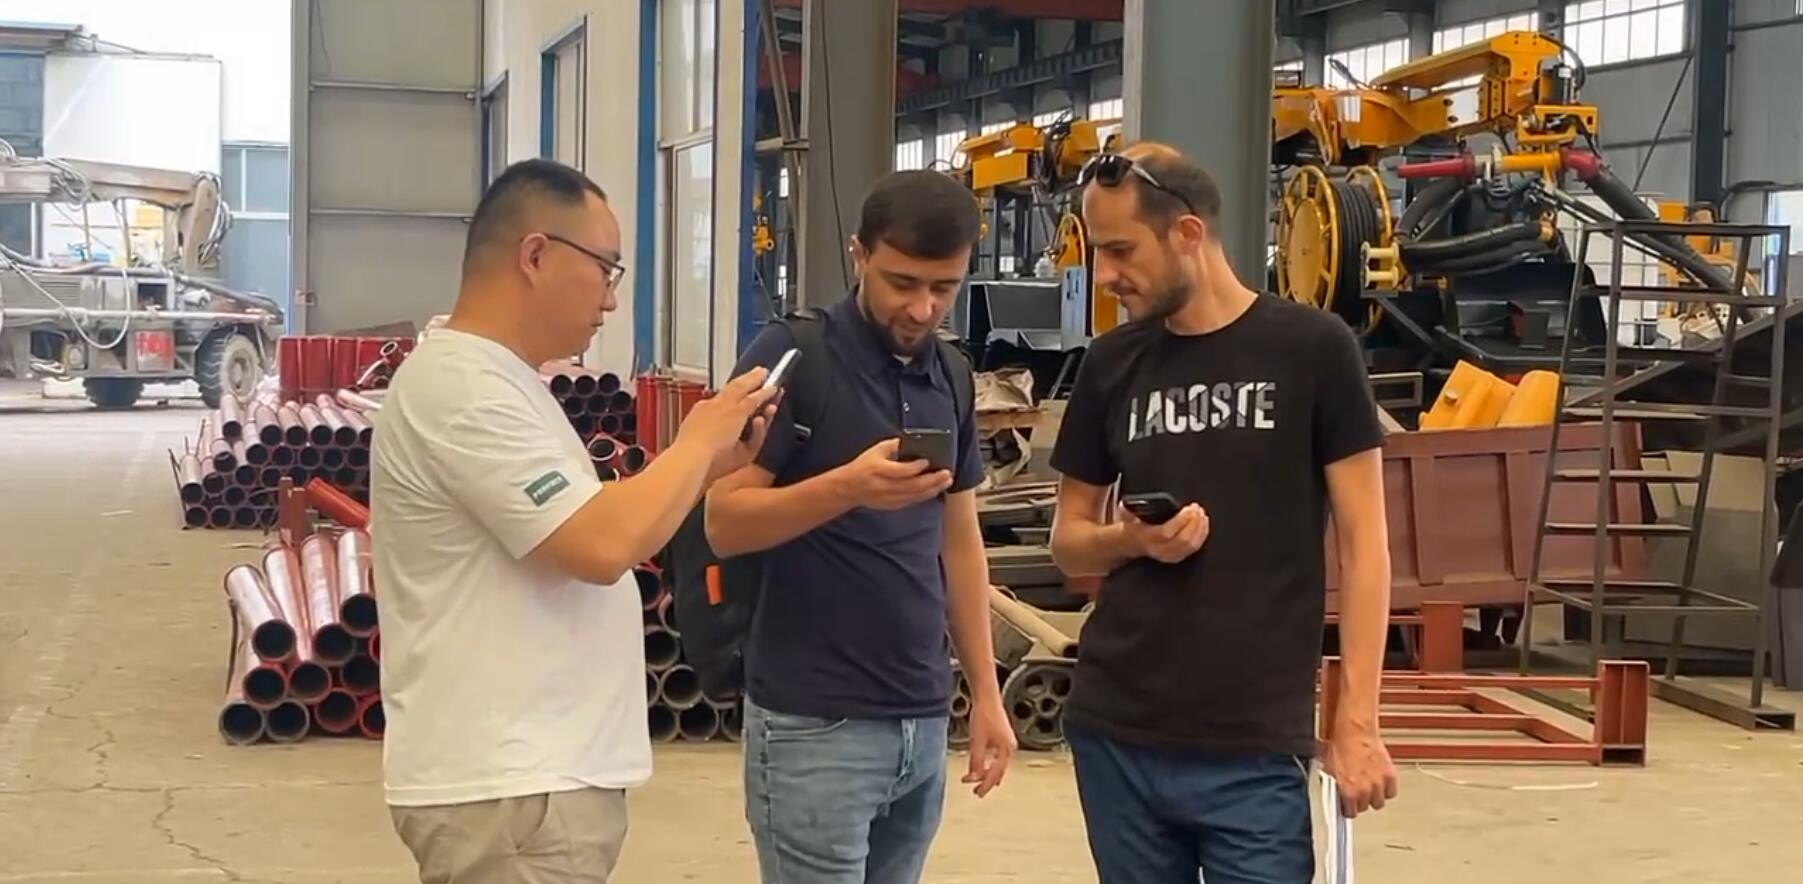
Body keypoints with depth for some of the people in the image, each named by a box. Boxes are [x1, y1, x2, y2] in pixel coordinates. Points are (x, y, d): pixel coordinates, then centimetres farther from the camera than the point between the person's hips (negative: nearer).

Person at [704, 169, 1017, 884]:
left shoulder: (951, 377, 10)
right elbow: (724, 522, -14)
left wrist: (986, 692, 12)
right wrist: (847, 486, -30)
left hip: (922, 719, 6)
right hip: (814, 721, -6)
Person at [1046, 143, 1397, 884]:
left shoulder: (1313, 350, -4)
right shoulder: (1111, 364, 7)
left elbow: (1362, 540, -3)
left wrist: (1356, 719, -9)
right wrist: (1130, 539, -8)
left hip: (1253, 747, -4)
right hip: (1116, 736, 4)